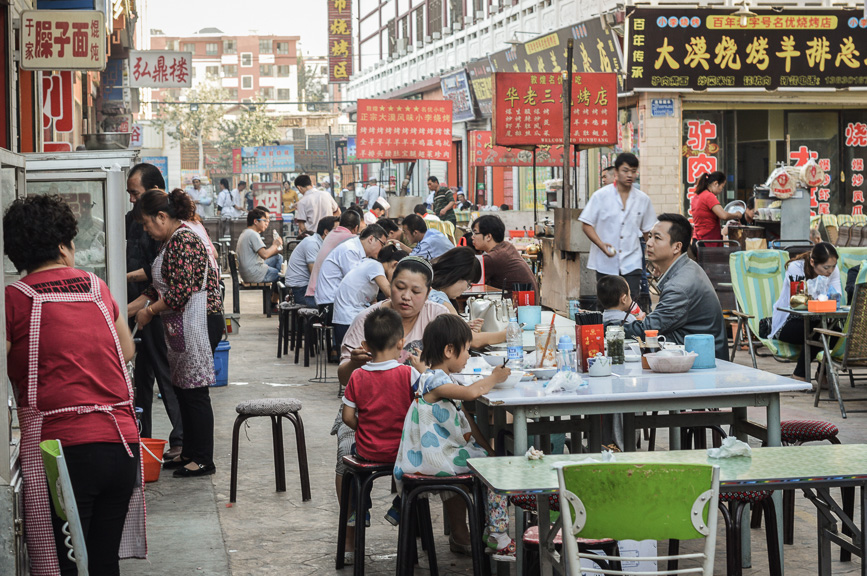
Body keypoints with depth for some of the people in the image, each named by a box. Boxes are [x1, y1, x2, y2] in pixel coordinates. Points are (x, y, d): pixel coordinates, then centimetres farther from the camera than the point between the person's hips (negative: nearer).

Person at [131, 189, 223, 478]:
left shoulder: (184, 241, -17)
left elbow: (181, 292, -22)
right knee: (182, 389, 14)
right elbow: (158, 289, 21)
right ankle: (189, 453, 24)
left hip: (199, 324, -10)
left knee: (194, 391, -4)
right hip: (181, 329, 10)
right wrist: (127, 309, 17)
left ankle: (203, 459, 4)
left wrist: (149, 311, -10)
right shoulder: (171, 242, 16)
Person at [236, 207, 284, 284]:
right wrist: (275, 245, -6)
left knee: (278, 257, 18)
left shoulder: (244, 234, 19)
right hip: (255, 276, -11)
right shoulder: (253, 234, -14)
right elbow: (264, 255, -23)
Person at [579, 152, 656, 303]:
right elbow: (586, 224, -2)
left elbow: (648, 230, 15)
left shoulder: (643, 199, 7)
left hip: (631, 263, 1)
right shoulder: (601, 196, -1)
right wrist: (601, 245, -18)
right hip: (605, 263, -1)